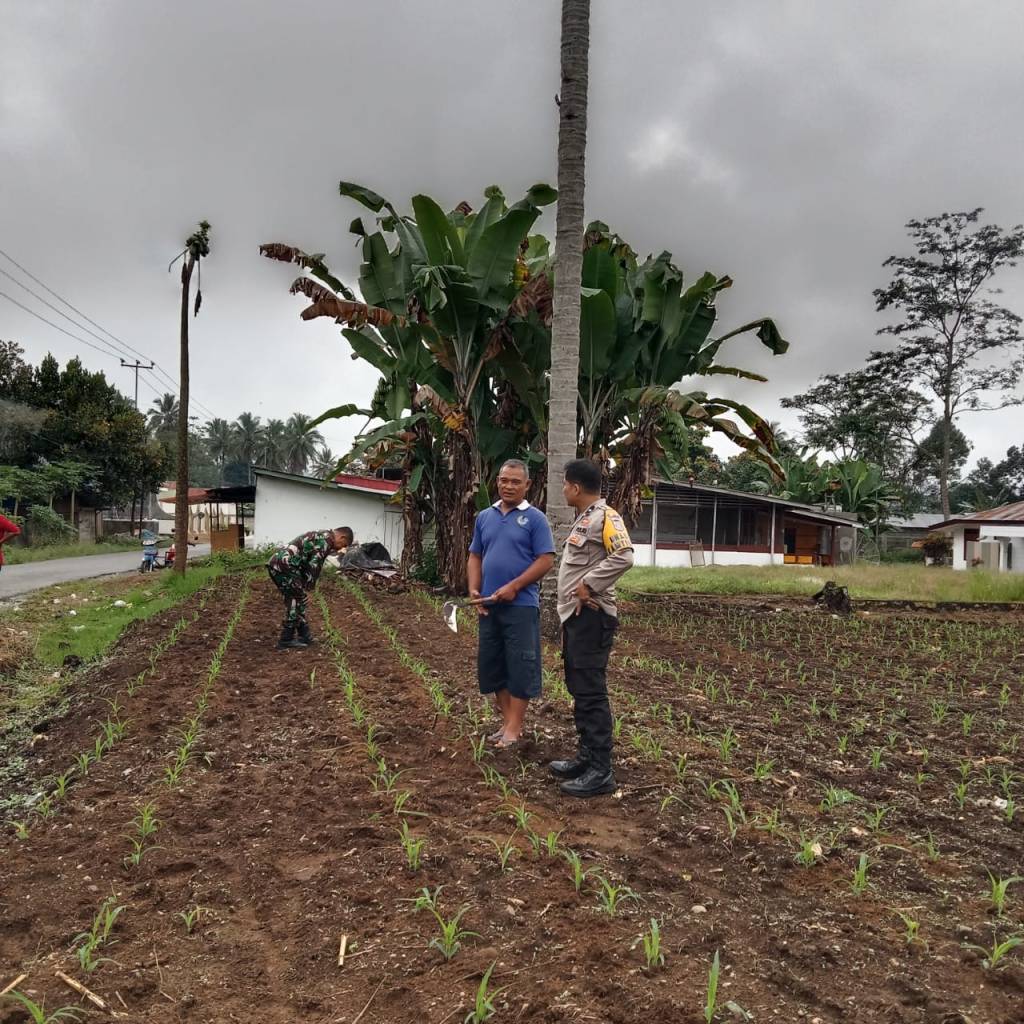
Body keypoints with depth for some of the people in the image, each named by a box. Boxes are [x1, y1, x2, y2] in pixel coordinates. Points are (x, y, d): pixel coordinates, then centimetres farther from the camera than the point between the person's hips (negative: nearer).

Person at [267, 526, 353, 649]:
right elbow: (313, 564, -11)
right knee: (296, 601, -1)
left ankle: (304, 635, 22)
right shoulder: (326, 538, -6)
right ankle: (286, 640, 3)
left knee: (295, 600, 16)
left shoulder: (319, 535, 25)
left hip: (275, 562, 10)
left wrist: (305, 584, 20)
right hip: (284, 565, -10)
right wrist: (309, 584, 0)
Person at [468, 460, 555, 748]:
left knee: (520, 666, -1)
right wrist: (474, 589, -1)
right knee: (492, 665, 10)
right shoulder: (484, 517, 12)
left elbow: (546, 560, -10)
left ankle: (514, 727, 7)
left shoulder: (535, 518, -4)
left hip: (521, 605, -6)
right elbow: (475, 557, 15)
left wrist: (513, 587, -16)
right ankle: (507, 720, 22)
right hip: (489, 605, 6)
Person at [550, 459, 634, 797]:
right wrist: (576, 589, 11)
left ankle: (601, 771, -3)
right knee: (579, 689, 16)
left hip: (591, 616, -11)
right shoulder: (583, 519, 18)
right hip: (575, 615, 11)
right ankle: (587, 756, 26)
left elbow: (623, 557, -27)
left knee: (591, 691, -8)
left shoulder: (604, 516, -13)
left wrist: (589, 585, -22)